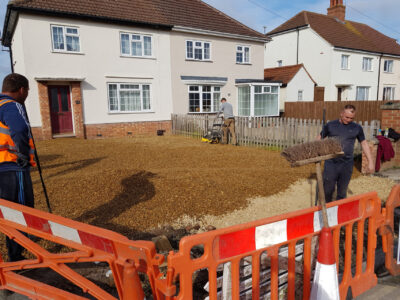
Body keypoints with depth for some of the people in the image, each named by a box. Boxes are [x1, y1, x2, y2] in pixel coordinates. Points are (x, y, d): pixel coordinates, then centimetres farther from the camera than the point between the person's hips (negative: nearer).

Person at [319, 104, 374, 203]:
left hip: (347, 165, 1)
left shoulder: (357, 128, 5)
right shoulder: (330, 125, 1)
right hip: (331, 164, -1)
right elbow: (320, 139, 10)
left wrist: (370, 162, 9)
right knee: (327, 191, 5)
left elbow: (364, 143, 12)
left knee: (342, 192, 10)